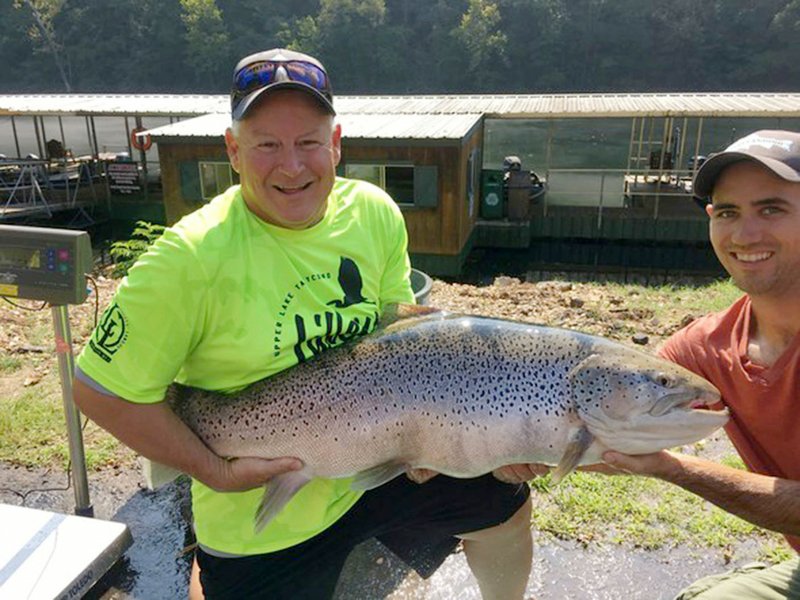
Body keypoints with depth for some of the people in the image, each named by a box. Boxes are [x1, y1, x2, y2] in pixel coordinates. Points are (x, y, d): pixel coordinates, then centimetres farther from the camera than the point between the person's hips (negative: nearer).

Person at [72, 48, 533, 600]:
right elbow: (101, 389, -16)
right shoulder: (189, 259, -25)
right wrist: (215, 471, -17)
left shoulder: (375, 212, -9)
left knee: (507, 508, 15)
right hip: (260, 513, -4)